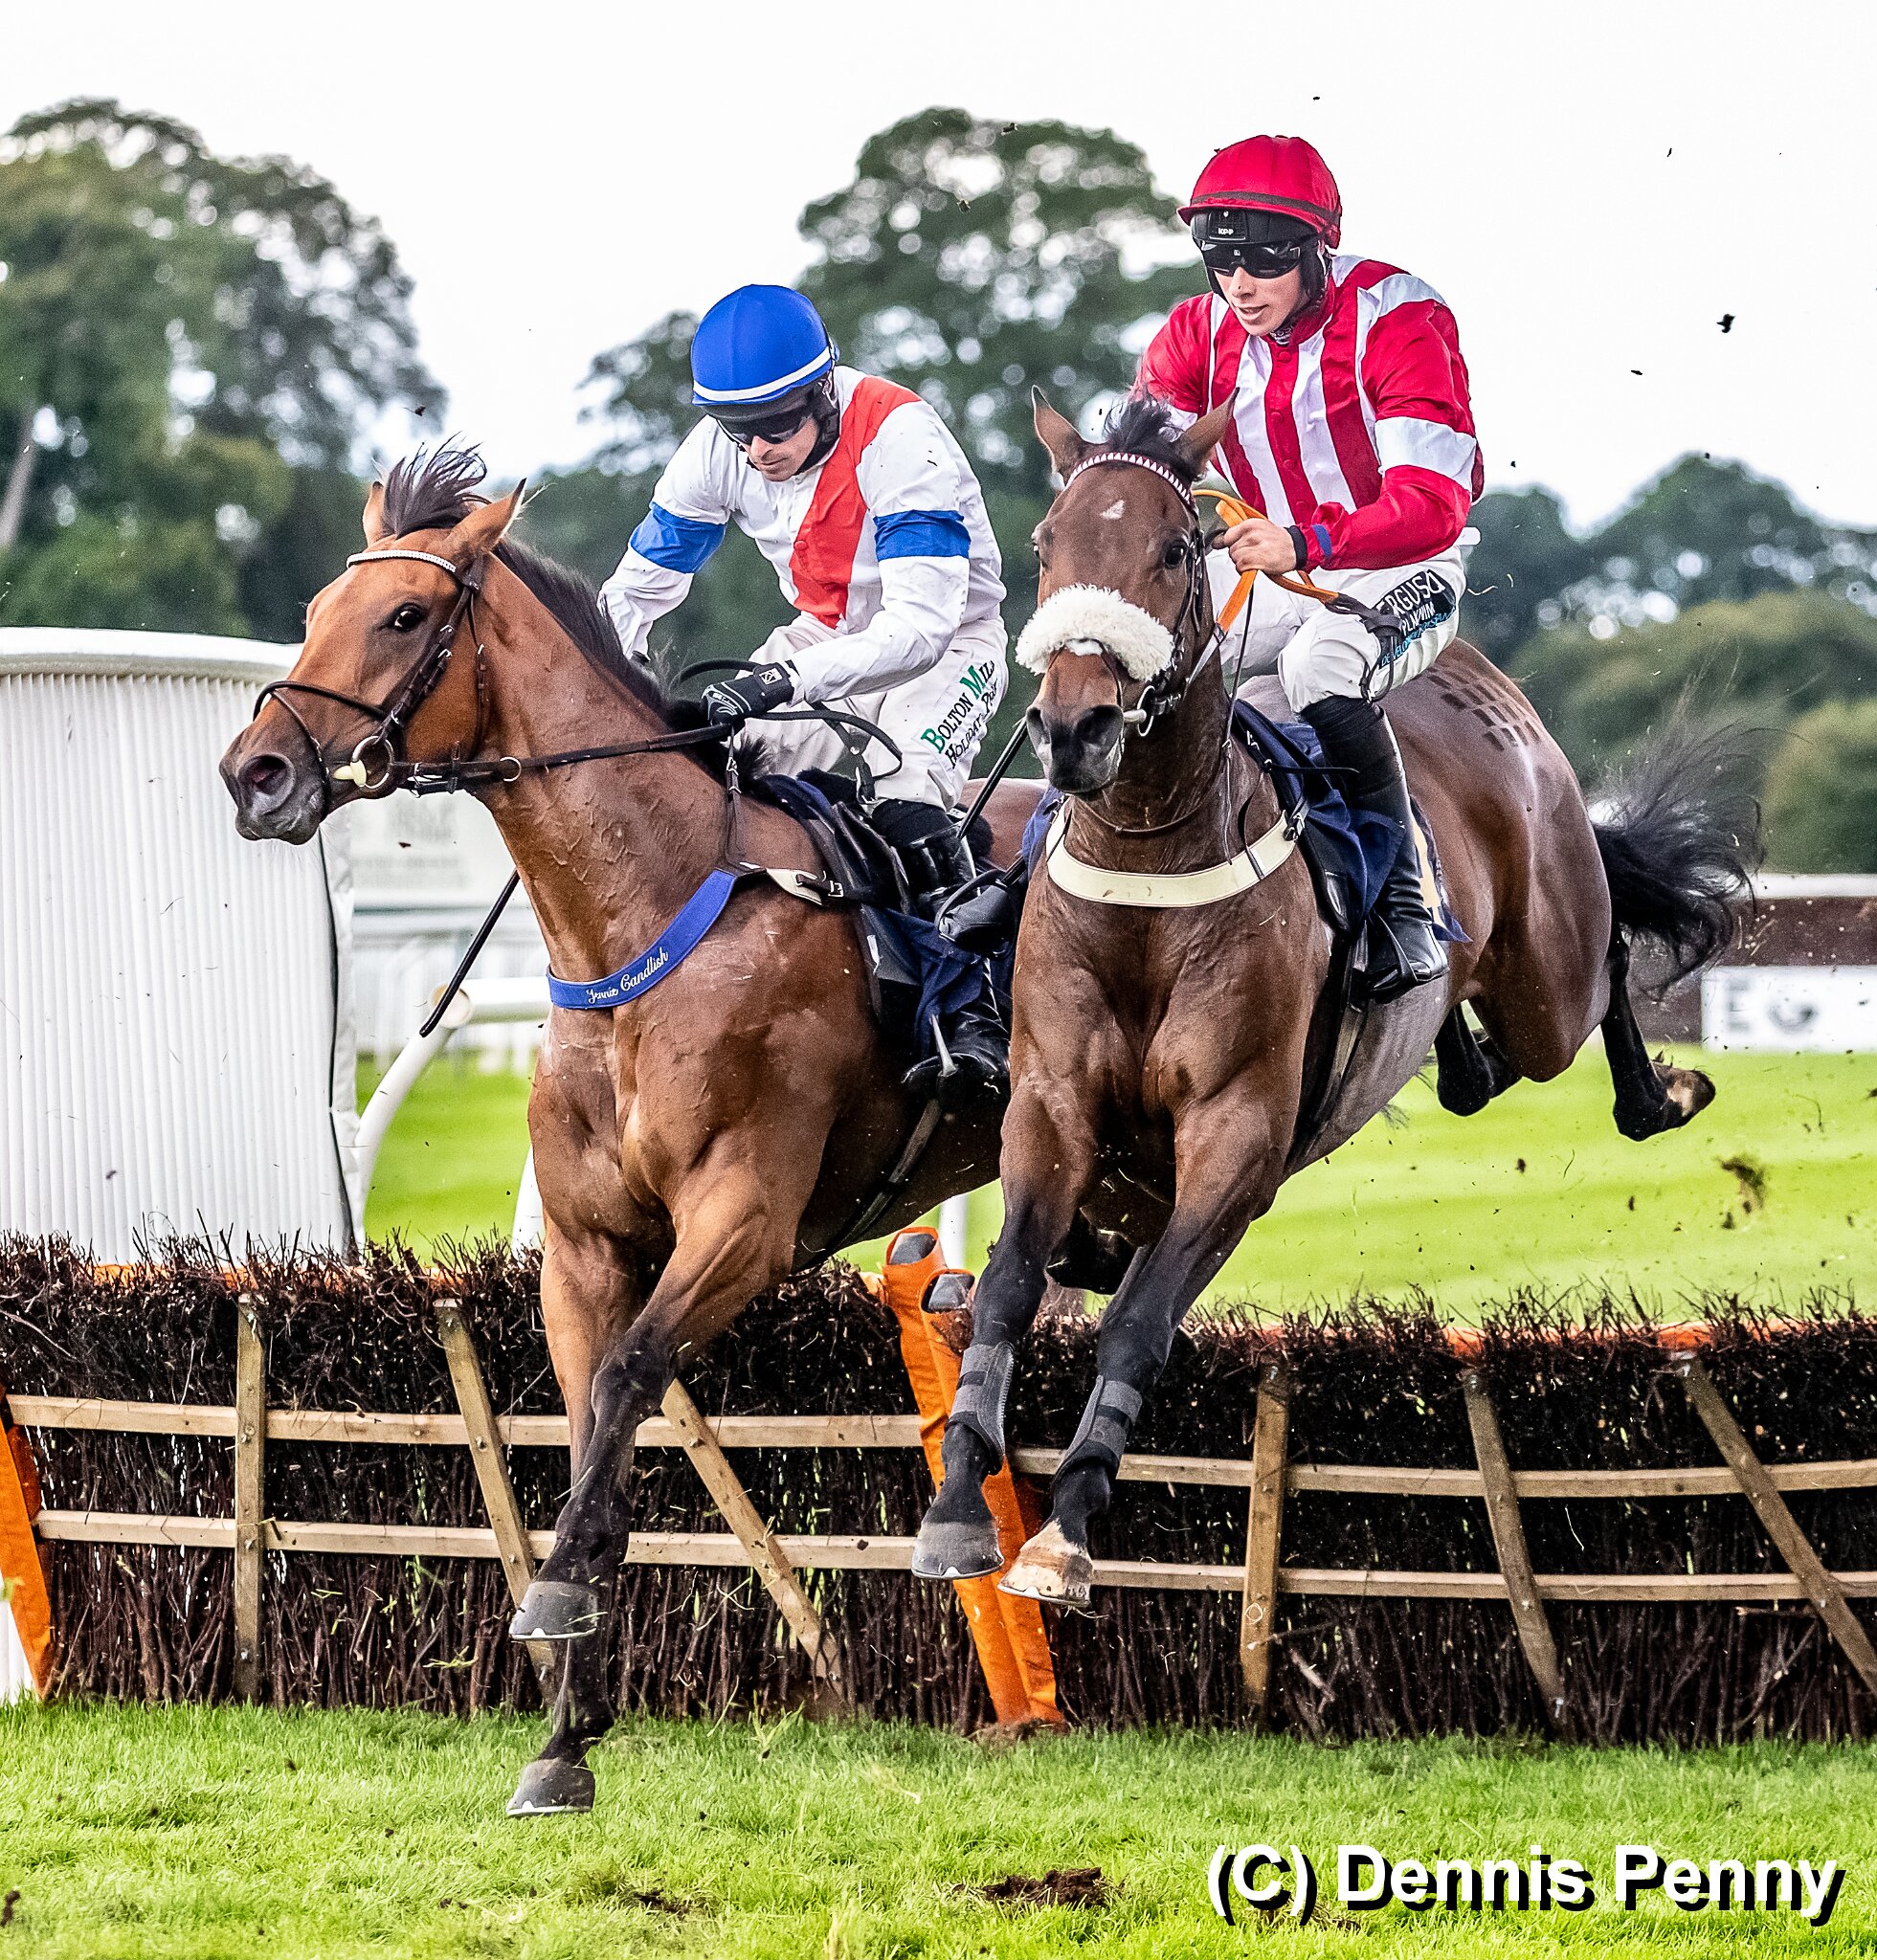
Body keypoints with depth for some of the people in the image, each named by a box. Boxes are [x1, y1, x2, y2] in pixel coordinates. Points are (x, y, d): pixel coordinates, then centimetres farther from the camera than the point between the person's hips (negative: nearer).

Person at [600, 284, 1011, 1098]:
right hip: (825, 634, 6)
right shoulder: (719, 450, -12)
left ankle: (971, 1023, -27)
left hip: (948, 640, -6)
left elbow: (920, 622, -36)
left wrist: (787, 679, -46)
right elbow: (637, 587, 0)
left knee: (906, 802, -30)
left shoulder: (898, 436, -30)